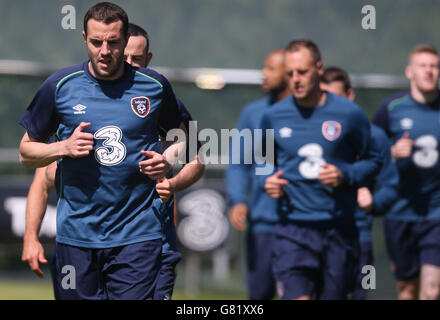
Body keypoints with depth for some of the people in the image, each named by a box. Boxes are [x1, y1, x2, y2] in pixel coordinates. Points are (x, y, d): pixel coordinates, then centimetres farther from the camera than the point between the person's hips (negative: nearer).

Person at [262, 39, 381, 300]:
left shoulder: (349, 114, -1)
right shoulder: (273, 116, 4)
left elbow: (372, 160, 9)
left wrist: (345, 175, -10)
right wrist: (268, 181, 0)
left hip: (339, 228, 0)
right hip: (293, 231, 0)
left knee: (334, 295, 5)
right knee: (297, 295, -15)